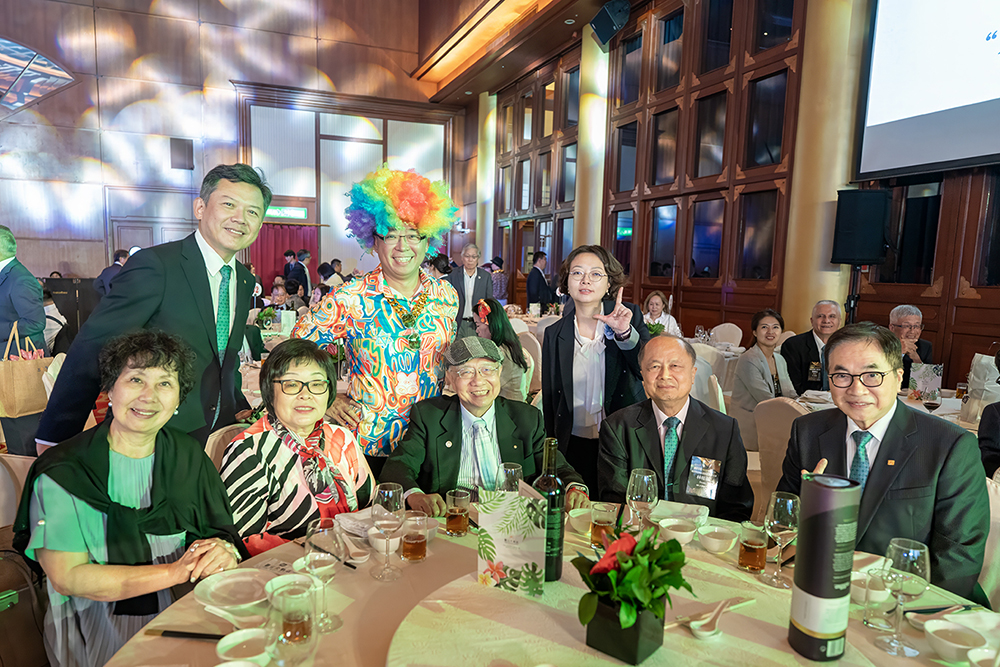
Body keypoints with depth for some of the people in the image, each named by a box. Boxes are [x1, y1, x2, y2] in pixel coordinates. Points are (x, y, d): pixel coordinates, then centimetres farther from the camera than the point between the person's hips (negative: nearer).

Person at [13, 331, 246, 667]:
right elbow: (67, 577, -12)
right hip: (97, 624, -3)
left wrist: (225, 551, -19)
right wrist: (177, 571, -20)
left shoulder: (189, 456, 5)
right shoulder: (63, 472, -7)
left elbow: (222, 532, 6)